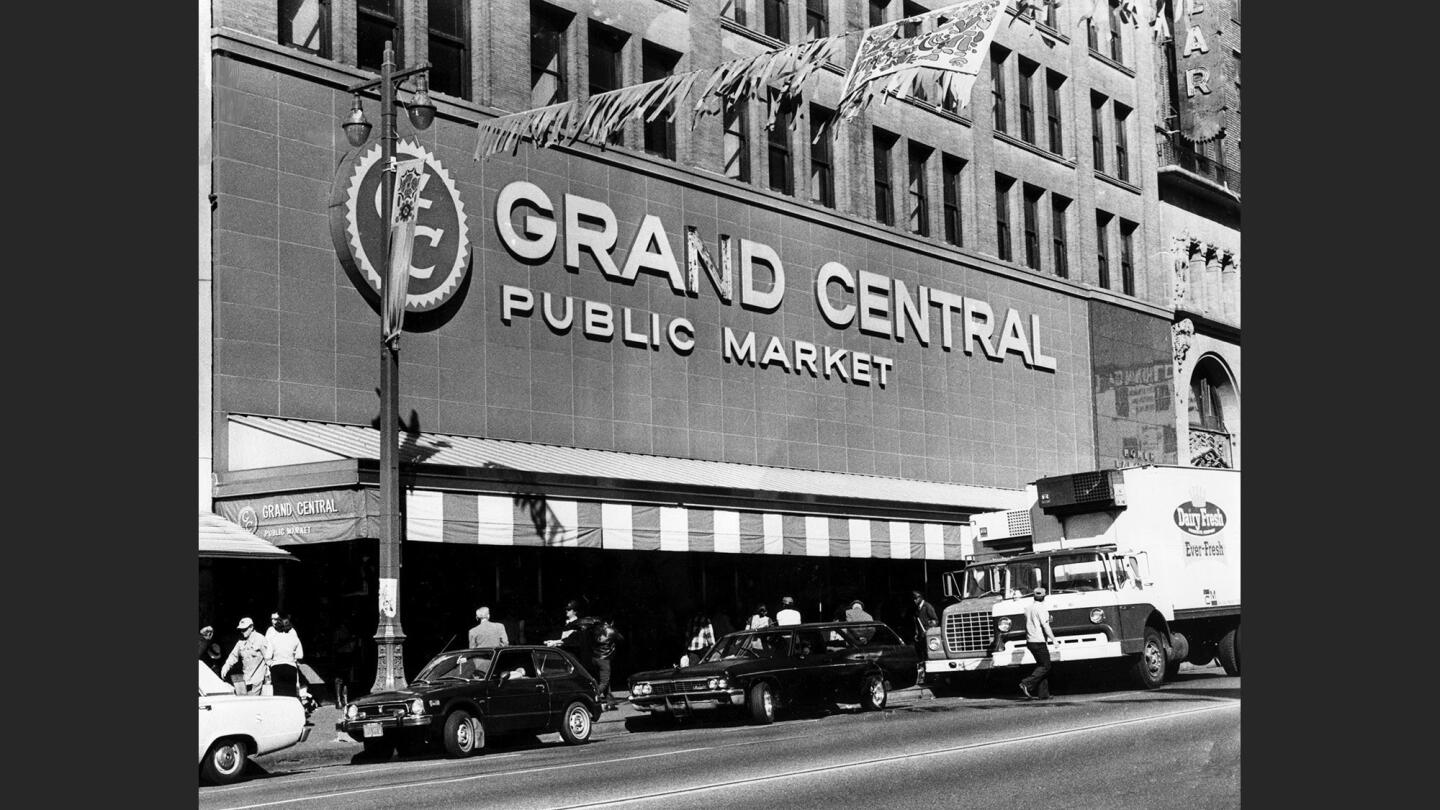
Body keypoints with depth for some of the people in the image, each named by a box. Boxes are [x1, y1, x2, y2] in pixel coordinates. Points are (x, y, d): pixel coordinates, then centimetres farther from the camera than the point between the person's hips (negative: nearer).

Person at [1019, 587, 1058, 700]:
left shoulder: (1028, 607, 12)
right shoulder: (1041, 608, -12)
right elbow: (1045, 626, -18)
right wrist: (1053, 639, -15)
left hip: (1030, 641, 8)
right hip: (1039, 641, -8)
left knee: (1042, 665, 13)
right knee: (1045, 666, -2)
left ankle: (1043, 694, 9)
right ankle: (1026, 684, -16)